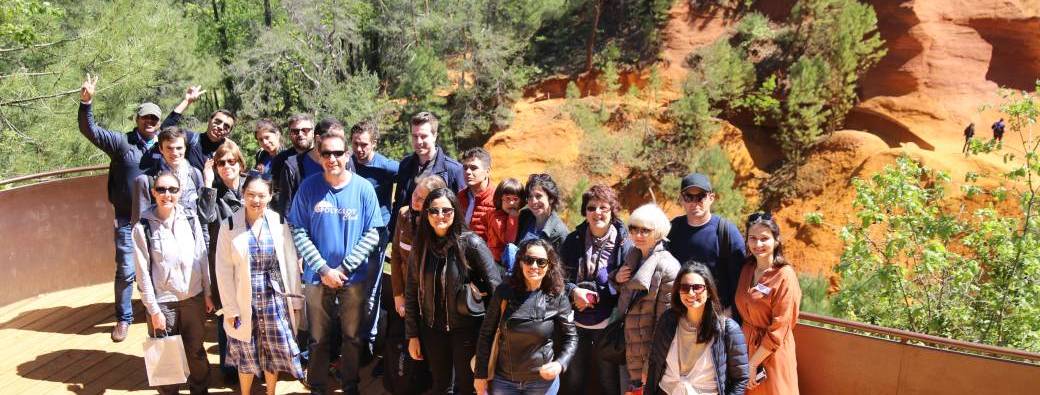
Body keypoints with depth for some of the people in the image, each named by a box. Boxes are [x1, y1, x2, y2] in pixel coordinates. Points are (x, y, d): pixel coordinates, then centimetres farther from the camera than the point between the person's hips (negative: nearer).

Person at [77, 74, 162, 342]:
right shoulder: (122, 142, -2)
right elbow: (89, 130, -10)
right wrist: (86, 102, -23)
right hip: (127, 220, -2)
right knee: (126, 271, 2)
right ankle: (124, 318, 18)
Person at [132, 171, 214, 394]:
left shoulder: (190, 220, -1)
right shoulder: (142, 228, -8)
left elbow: (203, 259, 6)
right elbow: (143, 274, -7)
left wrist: (207, 293, 7)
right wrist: (154, 310, -7)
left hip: (194, 298, 2)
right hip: (163, 302, -2)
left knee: (196, 351, 13)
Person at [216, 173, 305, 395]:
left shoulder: (279, 222, -4)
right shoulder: (229, 226, -8)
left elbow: (291, 264, 0)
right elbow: (224, 271, -5)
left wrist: (294, 300, 1)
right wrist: (230, 308, -6)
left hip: (274, 299, 1)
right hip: (244, 301, -1)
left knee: (274, 352, 11)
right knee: (246, 355, 13)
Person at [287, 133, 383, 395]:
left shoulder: (363, 188, -6)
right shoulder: (309, 187, -6)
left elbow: (371, 234, -5)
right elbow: (298, 232, -6)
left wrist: (344, 268, -12)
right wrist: (324, 269, -13)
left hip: (354, 277, 0)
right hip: (317, 276, 0)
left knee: (353, 336, 11)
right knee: (318, 338, 10)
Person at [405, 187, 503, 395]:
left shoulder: (470, 242, -14)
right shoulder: (421, 246, -1)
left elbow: (495, 285, -13)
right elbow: (411, 293, 3)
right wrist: (412, 335, 2)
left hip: (466, 328, -4)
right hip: (432, 329, 4)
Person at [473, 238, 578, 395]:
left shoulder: (558, 298, -8)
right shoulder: (503, 292, -7)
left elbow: (570, 337, -1)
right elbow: (486, 334, 0)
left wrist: (560, 364, -18)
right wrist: (481, 374, 0)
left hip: (543, 381, -1)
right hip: (503, 380, 1)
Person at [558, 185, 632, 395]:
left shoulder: (623, 244, -8)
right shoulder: (573, 240, 2)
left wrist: (593, 294, -14)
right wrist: (573, 291, -14)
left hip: (607, 324, -3)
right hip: (575, 322, 3)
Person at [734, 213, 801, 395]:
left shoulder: (785, 276, -16)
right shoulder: (746, 269, 2)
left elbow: (778, 330, -17)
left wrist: (753, 363, -15)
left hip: (771, 355, -5)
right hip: (745, 347, 6)